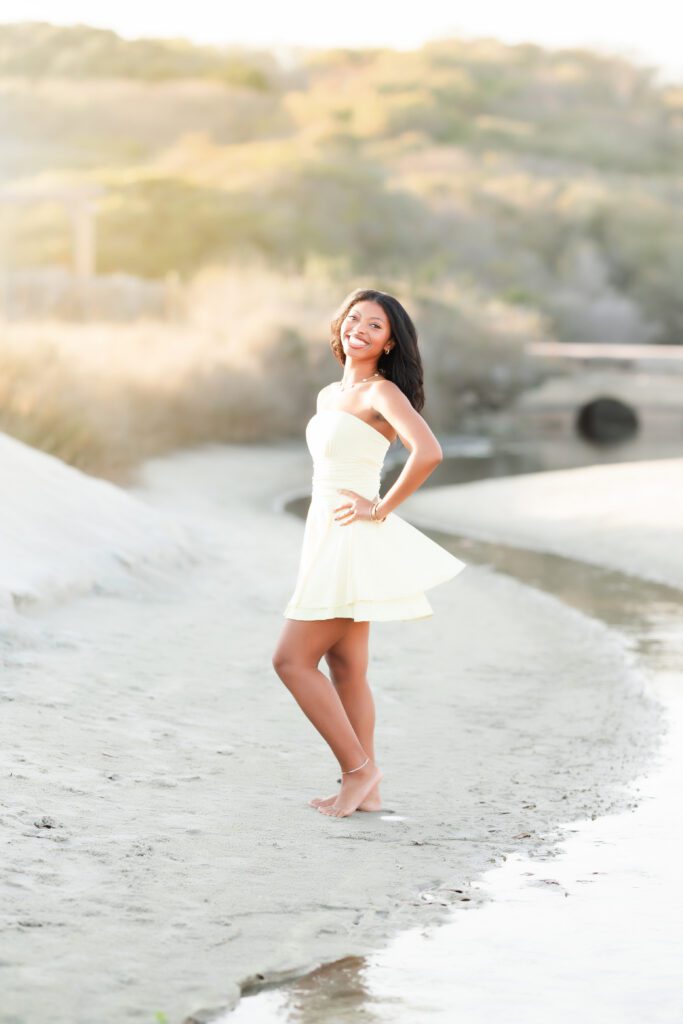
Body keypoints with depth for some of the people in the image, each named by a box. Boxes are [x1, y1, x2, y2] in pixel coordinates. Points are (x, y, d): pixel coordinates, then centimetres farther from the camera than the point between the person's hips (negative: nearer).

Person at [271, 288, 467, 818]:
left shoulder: (382, 393, -12)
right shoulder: (329, 396, 14)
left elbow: (429, 452, -27)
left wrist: (381, 510, -19)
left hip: (353, 544, -9)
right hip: (327, 537, 9)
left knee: (292, 659, -10)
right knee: (346, 668, 8)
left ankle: (358, 768, -3)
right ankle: (366, 790, 12)